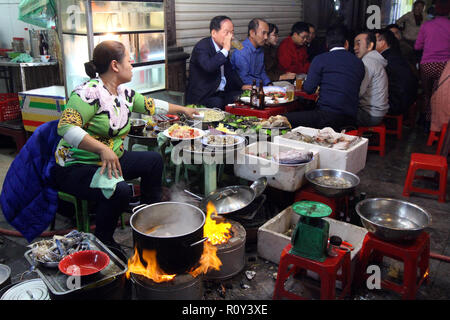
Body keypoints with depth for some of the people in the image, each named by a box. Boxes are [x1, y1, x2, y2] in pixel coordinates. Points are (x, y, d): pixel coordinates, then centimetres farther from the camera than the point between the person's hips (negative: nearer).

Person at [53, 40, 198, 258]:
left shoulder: (124, 93, 7)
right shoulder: (89, 92, -21)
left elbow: (150, 105, 24)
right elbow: (66, 127, -31)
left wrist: (182, 109, 32)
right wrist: (103, 149, -40)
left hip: (111, 159, 10)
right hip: (76, 167, -9)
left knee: (154, 160, 11)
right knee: (119, 190, -34)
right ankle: (102, 242, -7)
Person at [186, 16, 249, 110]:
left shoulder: (223, 47, 11)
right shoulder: (201, 46, -13)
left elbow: (229, 70, 23)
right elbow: (208, 67, -33)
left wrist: (242, 86, 9)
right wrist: (225, 50, -24)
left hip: (223, 92, 7)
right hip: (202, 97, -7)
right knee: (218, 103, -35)